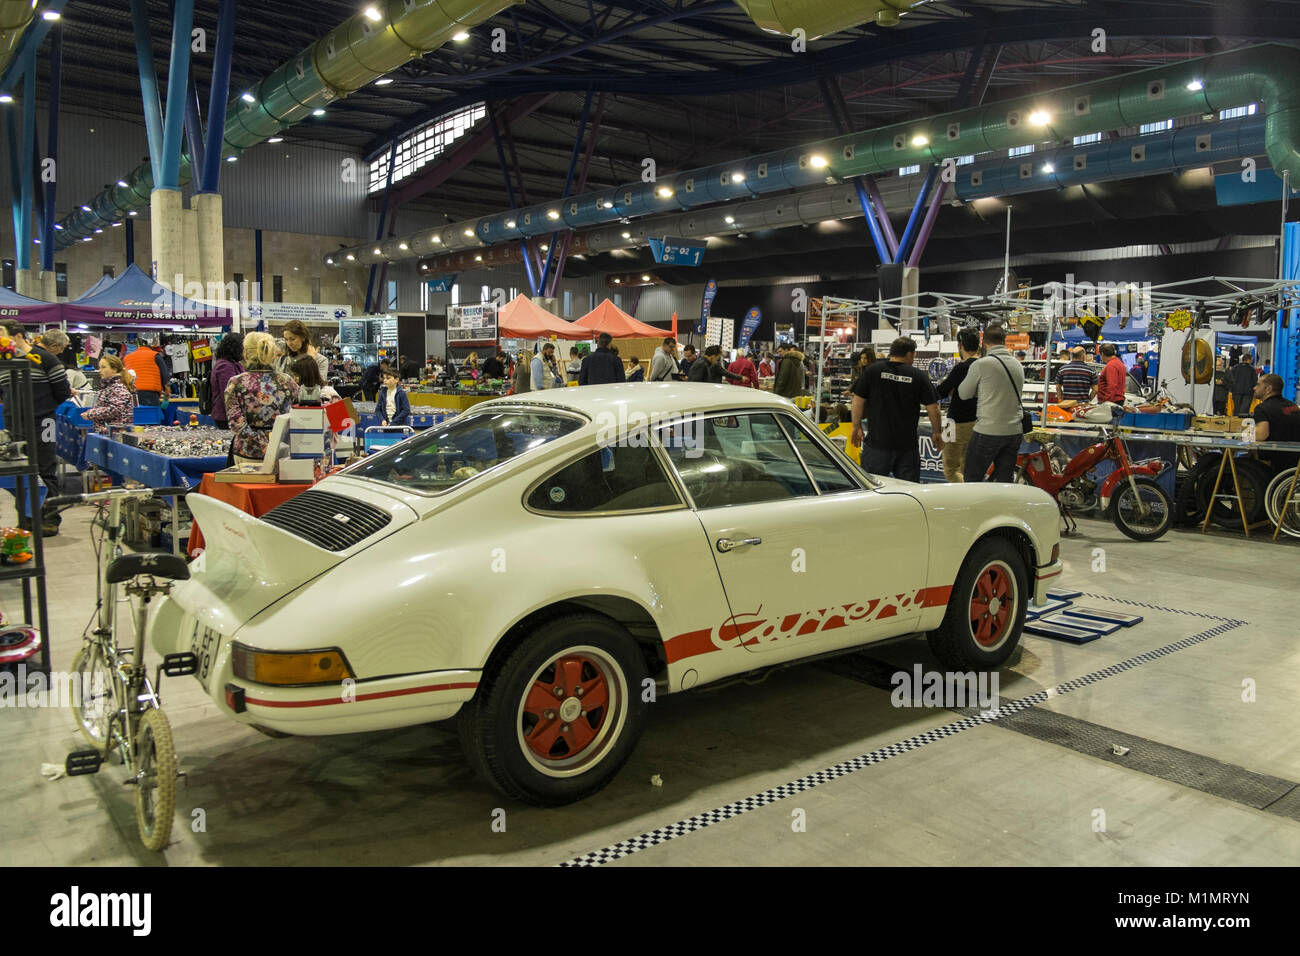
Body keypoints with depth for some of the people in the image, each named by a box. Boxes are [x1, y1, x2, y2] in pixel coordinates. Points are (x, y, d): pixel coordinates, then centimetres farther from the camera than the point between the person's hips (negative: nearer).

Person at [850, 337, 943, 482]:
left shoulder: (872, 370, -1)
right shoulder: (919, 376, 0)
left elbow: (858, 400, -2)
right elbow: (932, 407, 2)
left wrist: (857, 427, 10)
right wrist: (937, 433, 16)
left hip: (877, 442, 0)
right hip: (908, 444, 1)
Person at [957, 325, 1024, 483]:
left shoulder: (981, 364, -10)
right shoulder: (1018, 365, 8)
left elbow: (964, 394, 0)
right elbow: (1017, 393, 16)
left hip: (988, 431, -6)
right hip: (1014, 431, 6)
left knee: (971, 480, 2)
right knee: (1006, 481, 11)